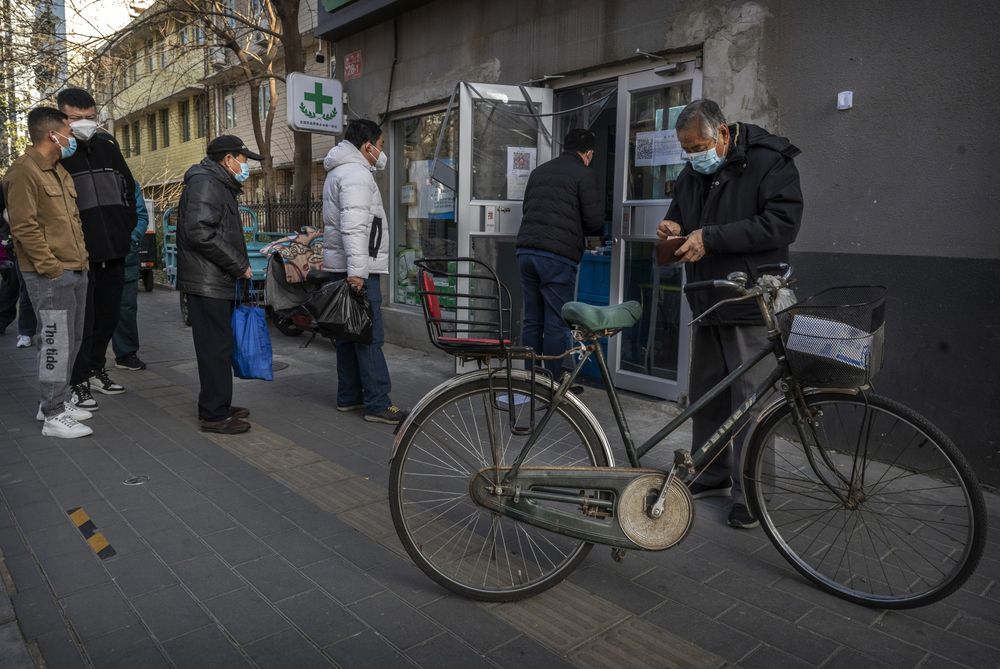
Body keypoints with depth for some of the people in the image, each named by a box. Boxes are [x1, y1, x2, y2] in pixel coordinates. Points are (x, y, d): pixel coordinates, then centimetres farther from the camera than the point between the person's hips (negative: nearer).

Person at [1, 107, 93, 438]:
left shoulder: (59, 171, 19)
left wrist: (81, 257, 15)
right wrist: (52, 267, -16)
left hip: (75, 271, 9)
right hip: (50, 275, -9)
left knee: (70, 341, 14)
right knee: (57, 343, -7)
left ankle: (56, 402, 26)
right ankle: (54, 416, 1)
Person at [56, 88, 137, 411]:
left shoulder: (107, 144, 10)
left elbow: (128, 187, 19)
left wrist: (127, 228, 11)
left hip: (114, 250, 6)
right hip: (79, 253, -6)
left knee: (108, 314, 15)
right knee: (82, 319, -1)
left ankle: (96, 369, 32)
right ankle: (78, 382, 11)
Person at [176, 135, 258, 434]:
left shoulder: (220, 185, 22)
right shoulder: (204, 183, -12)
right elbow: (200, 233, -23)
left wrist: (239, 265, 15)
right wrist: (240, 265, -18)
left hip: (218, 282, 10)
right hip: (207, 283, -10)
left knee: (219, 346, 15)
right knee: (215, 348, -6)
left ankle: (218, 406, 25)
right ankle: (214, 415, 1)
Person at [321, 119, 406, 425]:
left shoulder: (340, 171, 20)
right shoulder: (356, 175, -14)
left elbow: (380, 162, 36)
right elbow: (353, 226, -25)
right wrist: (356, 270, -30)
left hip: (343, 267, 11)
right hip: (358, 268, -11)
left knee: (350, 333, 14)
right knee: (370, 336, -10)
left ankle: (349, 397, 21)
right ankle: (378, 404, -7)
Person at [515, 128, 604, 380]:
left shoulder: (539, 170, 19)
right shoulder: (584, 174, 1)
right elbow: (594, 221, -2)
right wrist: (578, 230, 18)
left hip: (526, 250, 6)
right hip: (558, 256, -6)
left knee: (532, 321, 11)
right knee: (556, 324, 0)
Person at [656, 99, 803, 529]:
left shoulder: (770, 163, -9)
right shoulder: (692, 174, 13)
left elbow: (781, 223, -20)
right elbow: (679, 214, 26)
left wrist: (710, 238, -22)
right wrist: (672, 228, 1)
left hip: (752, 306, -7)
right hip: (707, 302, 7)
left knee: (751, 403, -3)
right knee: (706, 395, 14)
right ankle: (712, 476, 30)